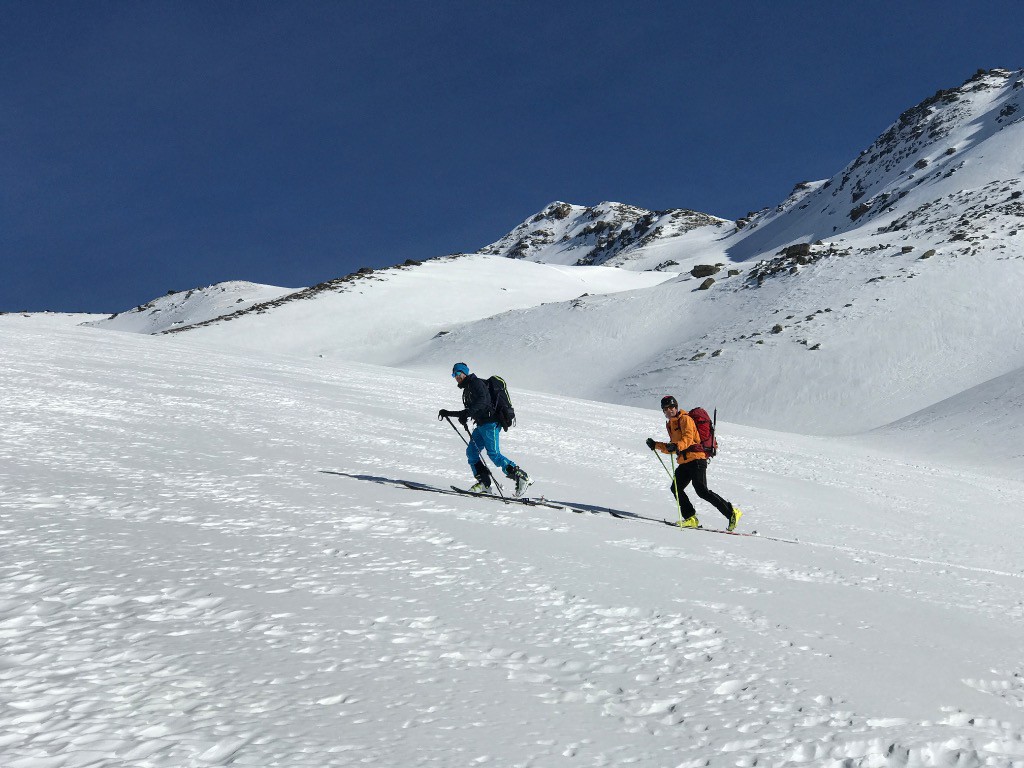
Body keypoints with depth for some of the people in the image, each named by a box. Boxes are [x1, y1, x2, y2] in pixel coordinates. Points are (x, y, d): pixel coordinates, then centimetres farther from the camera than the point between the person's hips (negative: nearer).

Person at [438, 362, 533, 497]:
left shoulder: (476, 383, -5)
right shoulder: (467, 388, 24)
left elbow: (482, 400, -23)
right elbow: (468, 412, 30)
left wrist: (467, 413, -33)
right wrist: (447, 413, 29)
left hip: (490, 423, -10)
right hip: (481, 425, 10)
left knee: (494, 454, -17)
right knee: (471, 452, 1)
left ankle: (521, 477, -15)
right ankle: (484, 483, -2)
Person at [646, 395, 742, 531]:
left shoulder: (684, 419, -3)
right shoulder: (670, 424, 23)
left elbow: (688, 437, -20)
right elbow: (673, 447, 30)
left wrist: (677, 446, -38)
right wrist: (656, 446, 25)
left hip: (696, 459, -9)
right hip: (684, 462, 9)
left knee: (702, 491, -16)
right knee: (676, 488, -2)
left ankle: (731, 513, -11)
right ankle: (691, 519, 1)